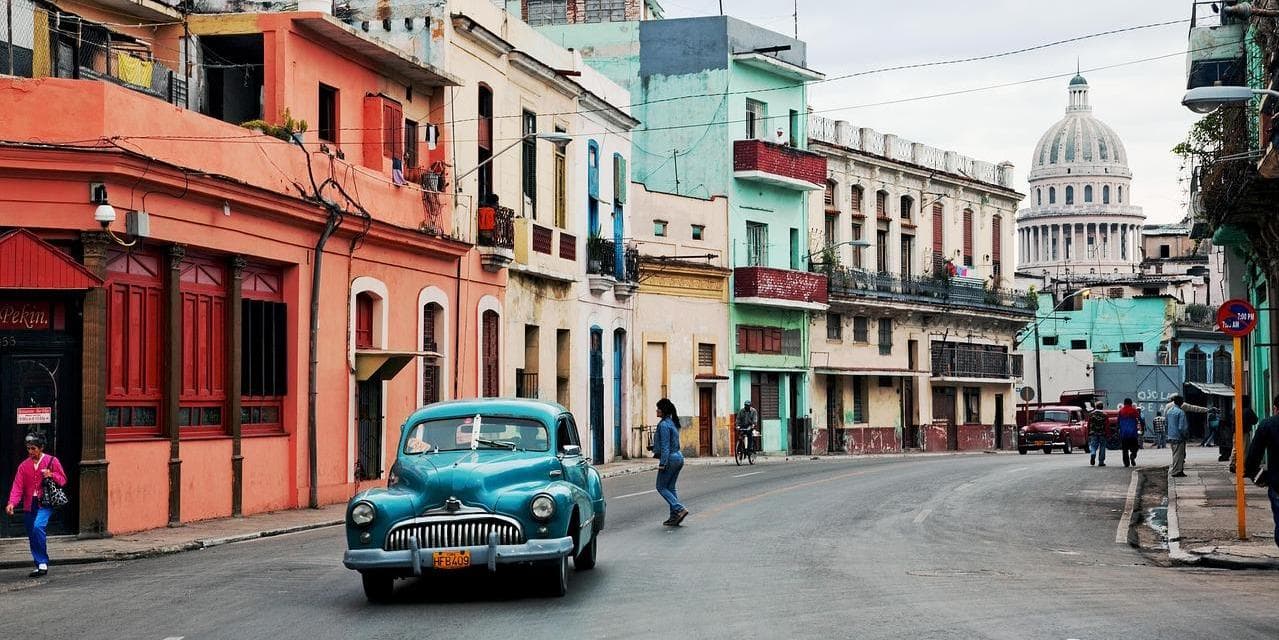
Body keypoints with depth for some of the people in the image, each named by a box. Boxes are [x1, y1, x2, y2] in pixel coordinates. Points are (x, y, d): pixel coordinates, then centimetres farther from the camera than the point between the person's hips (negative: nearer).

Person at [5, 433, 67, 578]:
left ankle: (43, 563, -17)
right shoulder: (24, 466, 9)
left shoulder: (52, 461, 2)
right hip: (29, 505, 5)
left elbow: (63, 480, 6)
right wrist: (12, 503, -15)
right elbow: (17, 486, 1)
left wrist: (51, 475, -14)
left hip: (45, 503, -5)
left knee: (38, 526, -26)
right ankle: (40, 566, 17)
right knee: (32, 537, 6)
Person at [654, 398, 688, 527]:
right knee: (670, 487, 13)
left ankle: (680, 509, -10)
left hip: (670, 458, -9)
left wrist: (662, 464, -20)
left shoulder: (664, 425, -16)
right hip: (679, 457, 9)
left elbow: (665, 446, -20)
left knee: (661, 487, 1)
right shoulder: (673, 422, 12)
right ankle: (674, 516, 11)